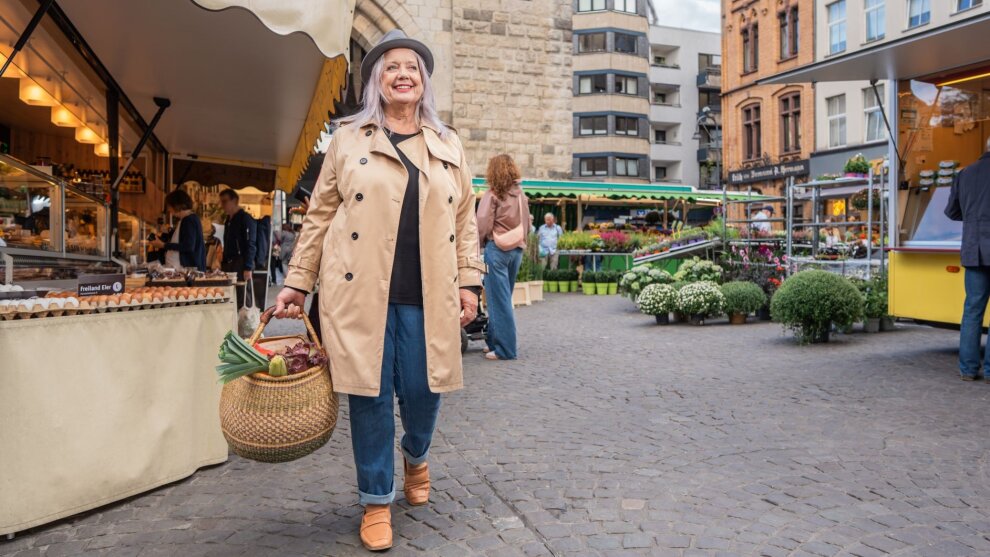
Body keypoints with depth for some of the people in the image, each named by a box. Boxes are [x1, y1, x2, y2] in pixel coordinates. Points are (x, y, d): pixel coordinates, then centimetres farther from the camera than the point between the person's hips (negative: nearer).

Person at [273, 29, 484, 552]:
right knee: (370, 395, 2)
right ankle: (376, 502, 21)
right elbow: (319, 217, 7)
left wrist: (469, 281, 5)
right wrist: (297, 282, 3)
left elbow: (464, 219, 13)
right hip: (360, 292, -1)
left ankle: (416, 456, 38)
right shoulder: (348, 139, 7)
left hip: (426, 297, 2)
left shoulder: (448, 146, 14)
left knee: (423, 391, 3)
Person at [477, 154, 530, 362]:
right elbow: (526, 223, 13)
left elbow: (484, 224, -11)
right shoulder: (521, 195, 10)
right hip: (517, 249, 6)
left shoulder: (492, 195, -8)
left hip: (497, 249, -6)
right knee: (504, 298, 14)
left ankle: (504, 349, -1)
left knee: (498, 299, -2)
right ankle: (494, 341, 22)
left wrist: (480, 243, 5)